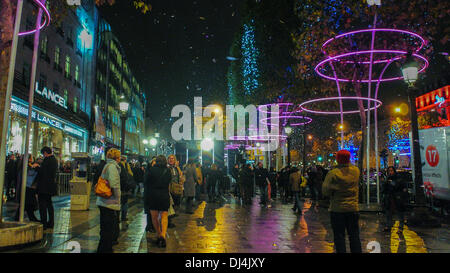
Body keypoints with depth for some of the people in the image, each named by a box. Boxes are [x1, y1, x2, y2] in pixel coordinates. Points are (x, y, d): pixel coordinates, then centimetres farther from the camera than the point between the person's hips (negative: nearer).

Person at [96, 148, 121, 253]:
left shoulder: (107, 166, 14)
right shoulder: (112, 166, -14)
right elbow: (114, 185, -23)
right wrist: (117, 198, -12)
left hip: (103, 201, 10)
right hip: (110, 202, -10)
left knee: (105, 228, 19)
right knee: (108, 229, -2)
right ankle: (105, 249, 5)